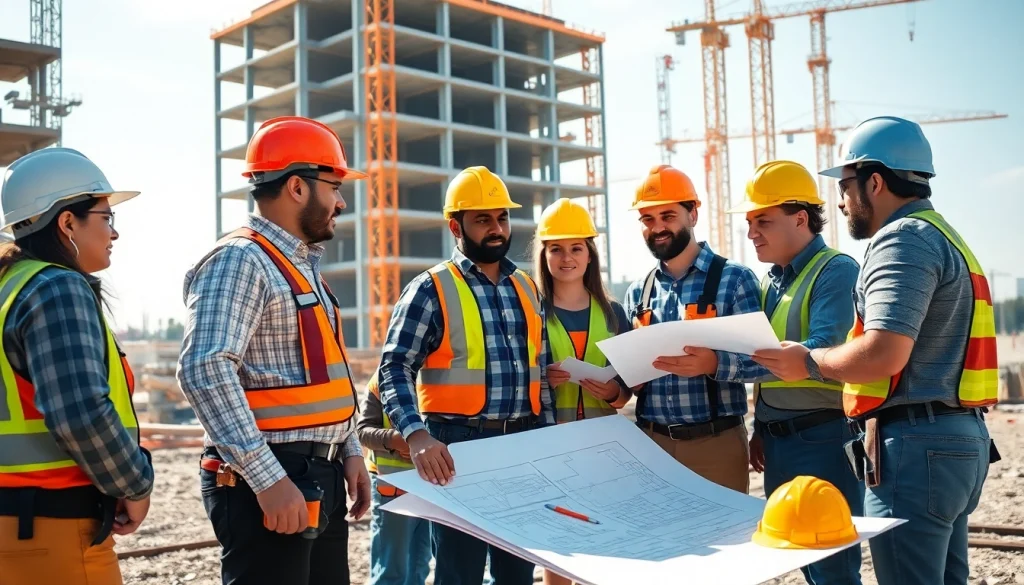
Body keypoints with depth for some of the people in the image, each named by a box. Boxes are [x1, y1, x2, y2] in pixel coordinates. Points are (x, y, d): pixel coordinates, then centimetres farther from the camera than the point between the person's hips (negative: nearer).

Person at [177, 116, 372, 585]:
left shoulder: (303, 267, 17)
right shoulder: (241, 261, -13)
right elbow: (204, 370, -25)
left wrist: (349, 450, 14)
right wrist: (268, 478, -27)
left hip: (320, 479, 9)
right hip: (270, 483, -9)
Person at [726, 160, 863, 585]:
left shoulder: (836, 272, -11)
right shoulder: (770, 281, 14)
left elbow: (819, 353, -25)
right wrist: (760, 430, 15)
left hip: (823, 439, -8)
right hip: (777, 443, 8)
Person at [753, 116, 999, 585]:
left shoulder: (904, 239, -13)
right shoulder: (942, 236, 20)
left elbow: (883, 353, -24)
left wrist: (808, 362, -7)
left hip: (916, 445, -11)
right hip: (958, 438, 11)